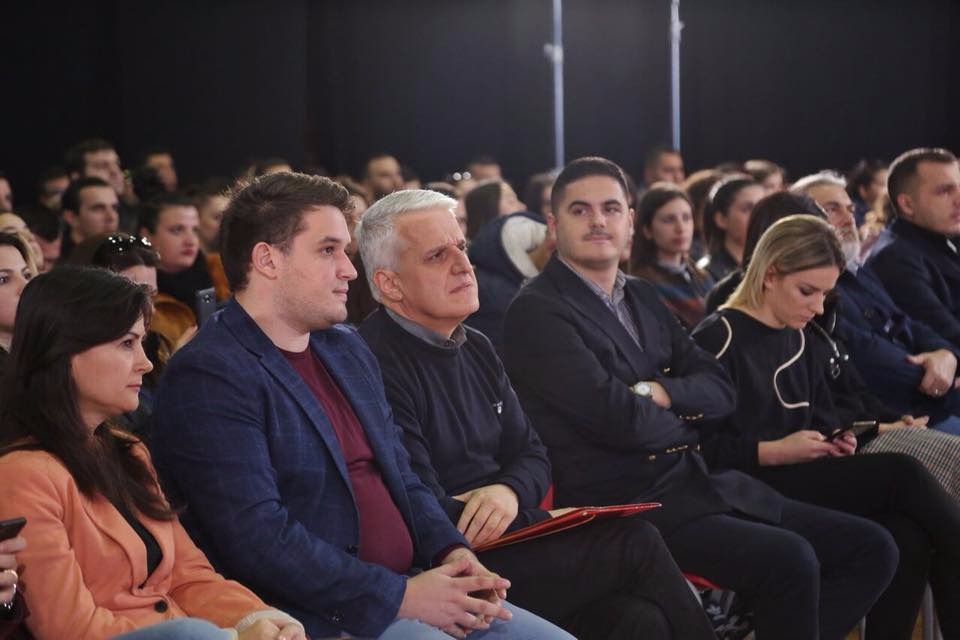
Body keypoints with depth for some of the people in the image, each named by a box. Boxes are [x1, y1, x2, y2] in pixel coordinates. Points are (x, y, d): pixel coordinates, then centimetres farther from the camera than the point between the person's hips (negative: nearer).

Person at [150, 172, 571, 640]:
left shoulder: (347, 350, 16)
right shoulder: (208, 376, -12)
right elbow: (259, 539, -20)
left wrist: (452, 553, 1)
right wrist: (399, 596, -18)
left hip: (408, 591, 8)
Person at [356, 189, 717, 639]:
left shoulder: (476, 349, 17)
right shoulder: (378, 366, -13)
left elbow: (531, 455, 19)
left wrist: (510, 491, -6)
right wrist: (543, 519, -7)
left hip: (506, 533, 8)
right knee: (637, 545, -16)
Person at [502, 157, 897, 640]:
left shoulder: (642, 297, 18)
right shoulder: (536, 311, -8)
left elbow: (719, 388, 11)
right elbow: (616, 418, -18)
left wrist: (658, 394, -9)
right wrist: (684, 420, 2)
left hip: (698, 485, 9)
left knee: (871, 549, 0)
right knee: (790, 561, -29)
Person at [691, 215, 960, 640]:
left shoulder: (796, 339, 16)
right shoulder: (718, 340, -8)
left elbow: (820, 418, 23)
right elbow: (699, 448, -14)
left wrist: (836, 441, 0)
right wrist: (775, 452, -18)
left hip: (804, 480, 7)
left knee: (908, 538, -23)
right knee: (901, 475, -22)